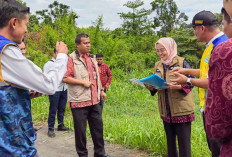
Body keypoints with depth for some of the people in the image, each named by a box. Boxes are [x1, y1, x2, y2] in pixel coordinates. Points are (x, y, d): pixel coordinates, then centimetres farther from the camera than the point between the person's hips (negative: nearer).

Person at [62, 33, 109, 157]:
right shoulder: (71, 58, -9)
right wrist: (83, 82, -17)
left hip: (94, 100, 7)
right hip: (79, 101, -7)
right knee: (80, 130, 5)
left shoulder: (92, 58, 15)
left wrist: (101, 90, 20)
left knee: (98, 127, 13)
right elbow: (65, 78, -16)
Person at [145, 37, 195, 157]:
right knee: (170, 141, 17)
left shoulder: (182, 62, -6)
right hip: (166, 110, 6)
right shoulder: (158, 65, 11)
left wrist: (177, 86, -27)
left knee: (184, 142, 0)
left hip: (181, 109, -6)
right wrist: (151, 87, -5)